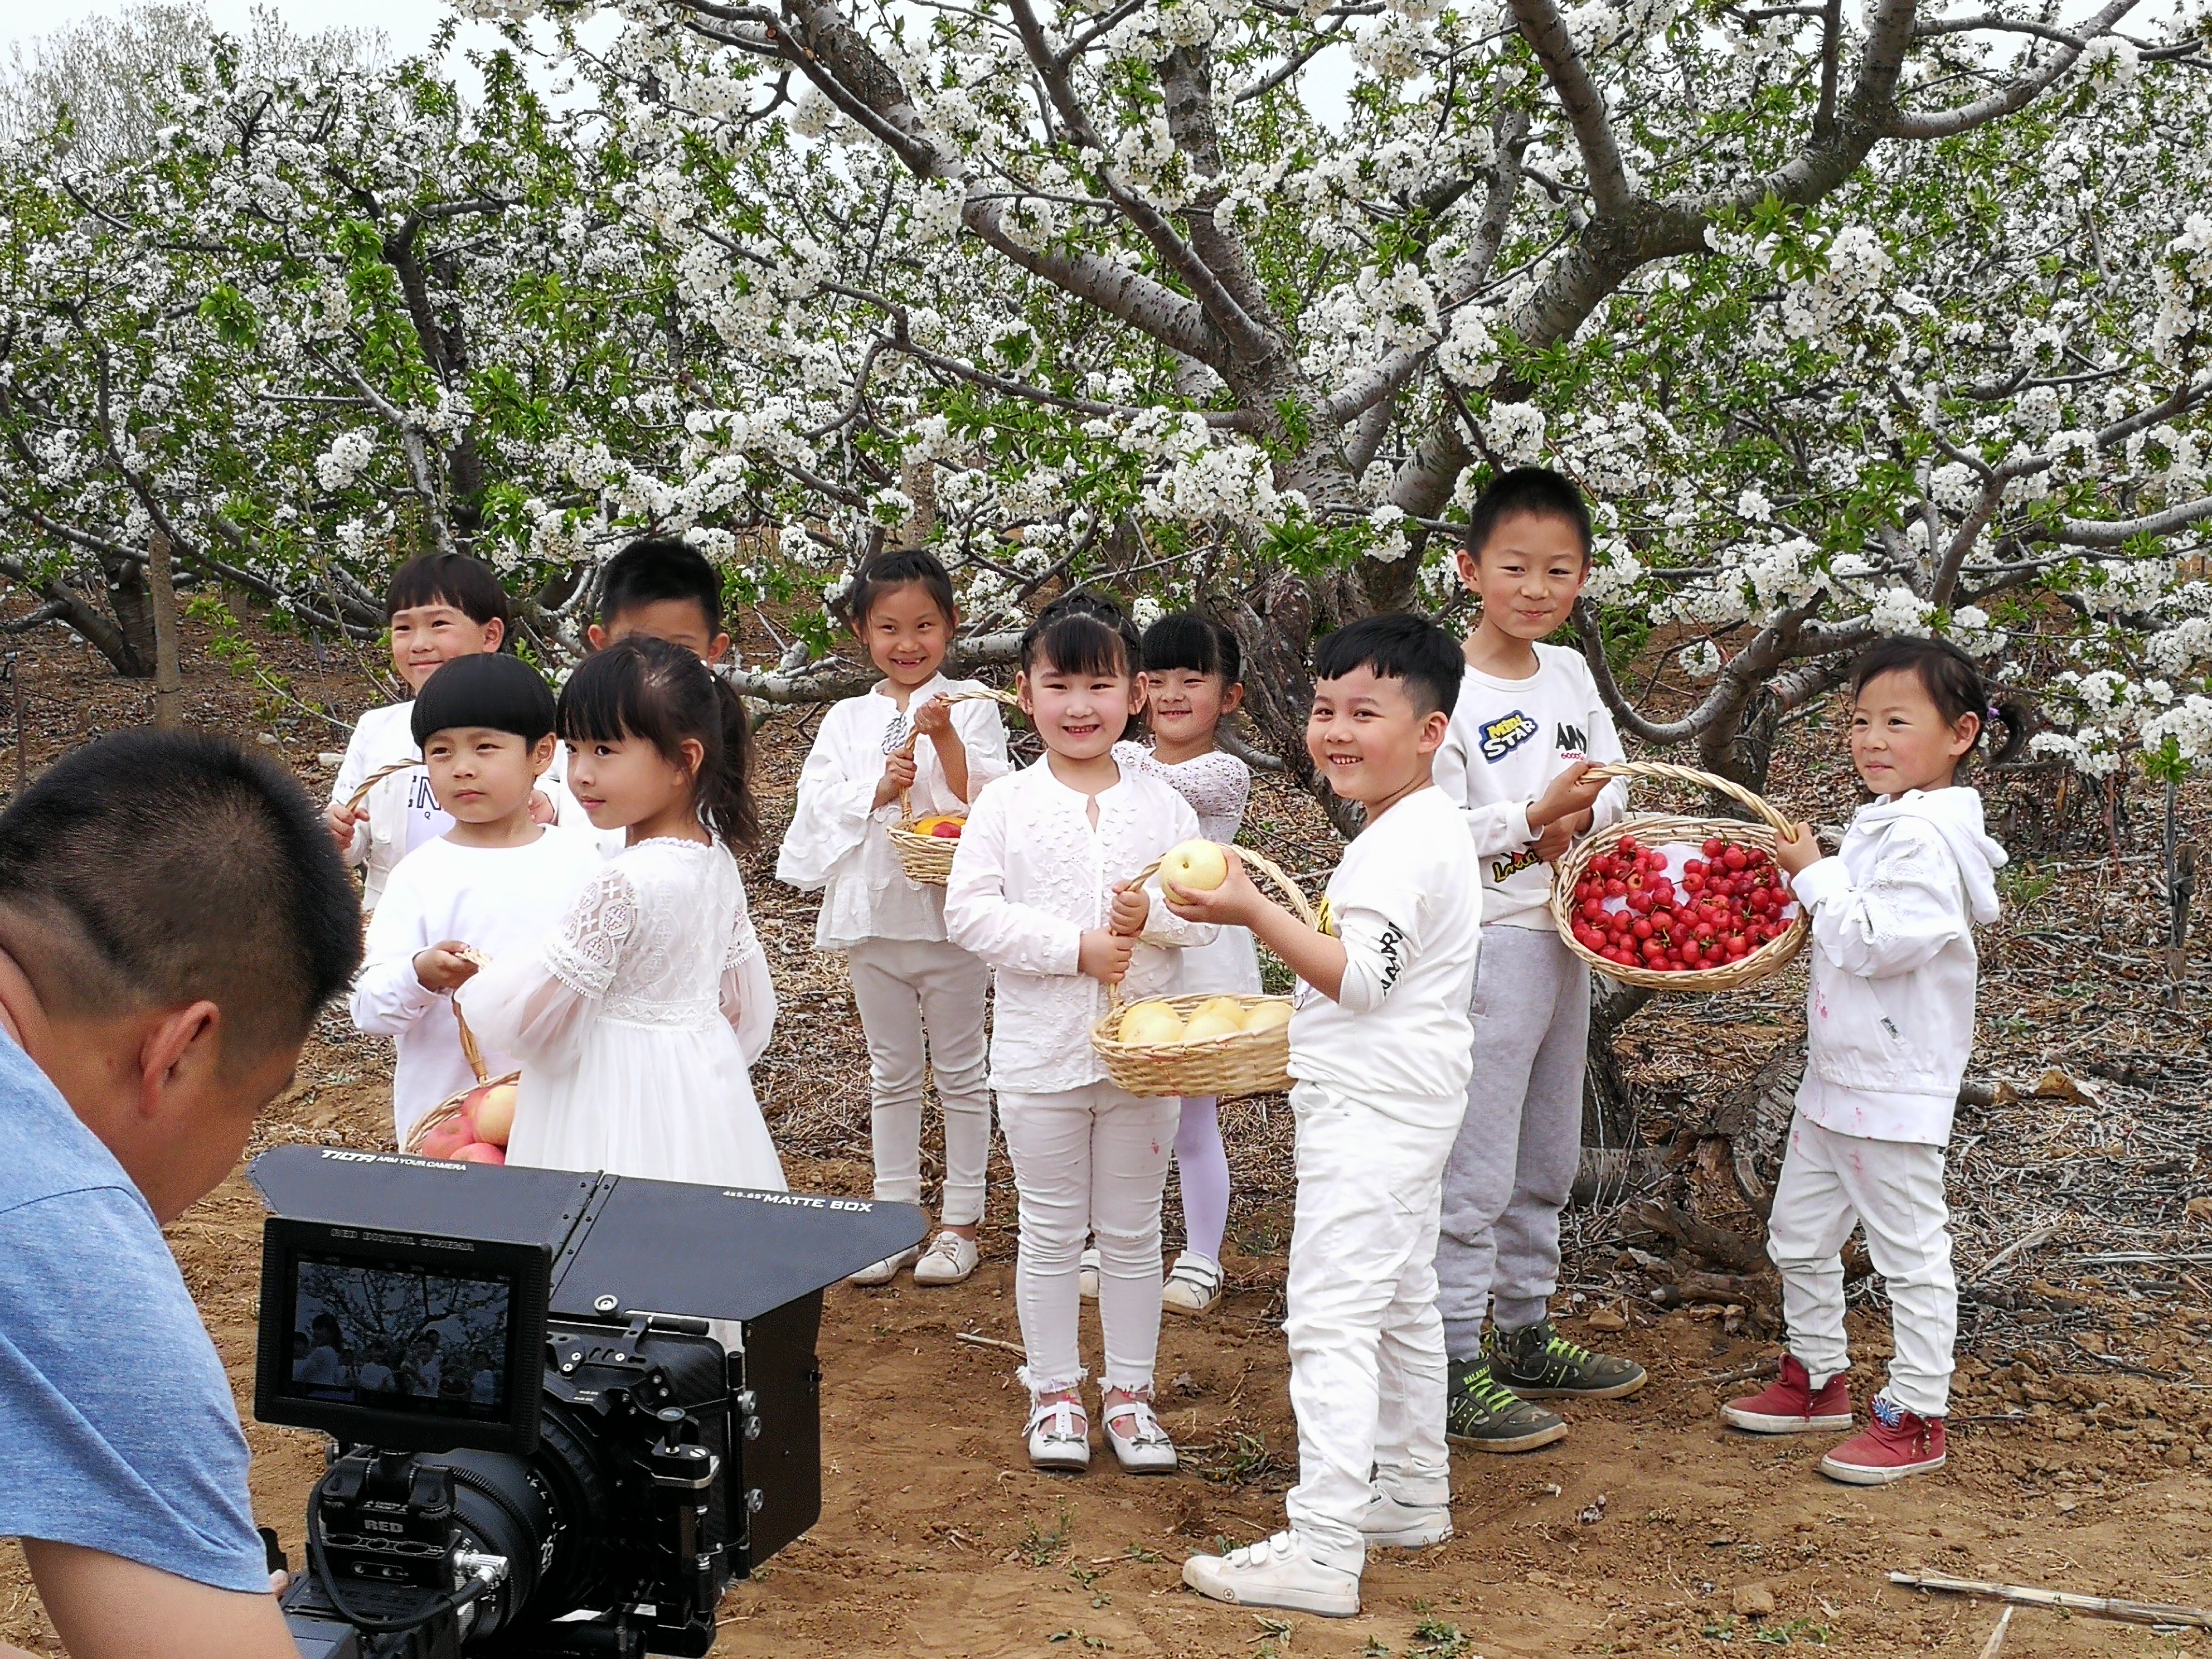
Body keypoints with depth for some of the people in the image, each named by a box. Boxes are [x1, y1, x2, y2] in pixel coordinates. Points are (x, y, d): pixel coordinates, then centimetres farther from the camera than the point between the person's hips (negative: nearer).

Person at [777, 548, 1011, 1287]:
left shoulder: (971, 709, -2)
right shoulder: (846, 721, 7)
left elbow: (987, 803, -12)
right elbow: (820, 802, -4)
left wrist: (945, 737, -24)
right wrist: (880, 788, -19)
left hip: (952, 913, -3)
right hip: (872, 914, 3)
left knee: (959, 1070, 7)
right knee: (892, 1073, 13)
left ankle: (961, 1220, 17)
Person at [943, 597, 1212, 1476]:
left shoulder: (1162, 805, 2)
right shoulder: (1005, 806, -4)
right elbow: (969, 911, -11)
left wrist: (1151, 916, -20)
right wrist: (1079, 948, -18)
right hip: (1040, 1050, -1)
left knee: (1132, 1231, 12)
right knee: (1051, 1230, 9)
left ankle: (1129, 1390, 24)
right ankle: (1054, 1392, 23)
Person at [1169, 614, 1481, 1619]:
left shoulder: (1402, 844, -20)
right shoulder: (1420, 831, 14)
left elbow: (1360, 976, -27)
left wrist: (1253, 913, -30)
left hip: (1370, 1114, -11)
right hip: (1397, 1107, 11)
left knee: (1332, 1318, -11)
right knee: (1401, 1303, 20)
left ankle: (1322, 1553, -11)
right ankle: (1412, 1494, 33)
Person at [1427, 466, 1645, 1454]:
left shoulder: (1570, 673, 8)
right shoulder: (1449, 690, -14)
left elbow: (1615, 786, 13)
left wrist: (1581, 819, -8)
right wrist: (1535, 816, -27)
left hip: (1565, 939, 8)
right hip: (1489, 944, -8)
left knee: (1546, 1163, 18)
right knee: (1474, 1171, -4)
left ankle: (1524, 1335, 31)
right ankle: (1454, 1366, 4)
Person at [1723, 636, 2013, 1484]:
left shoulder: (1927, 839, -20)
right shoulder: (1882, 824, 11)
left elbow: (1872, 943, -25)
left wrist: (1815, 875, -15)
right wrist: (1810, 879, 6)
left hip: (1895, 1088, -10)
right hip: (1834, 1078, 10)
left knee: (1910, 1253, 2)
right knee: (1799, 1236, 19)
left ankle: (1916, 1417, 11)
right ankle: (1817, 1378, 35)